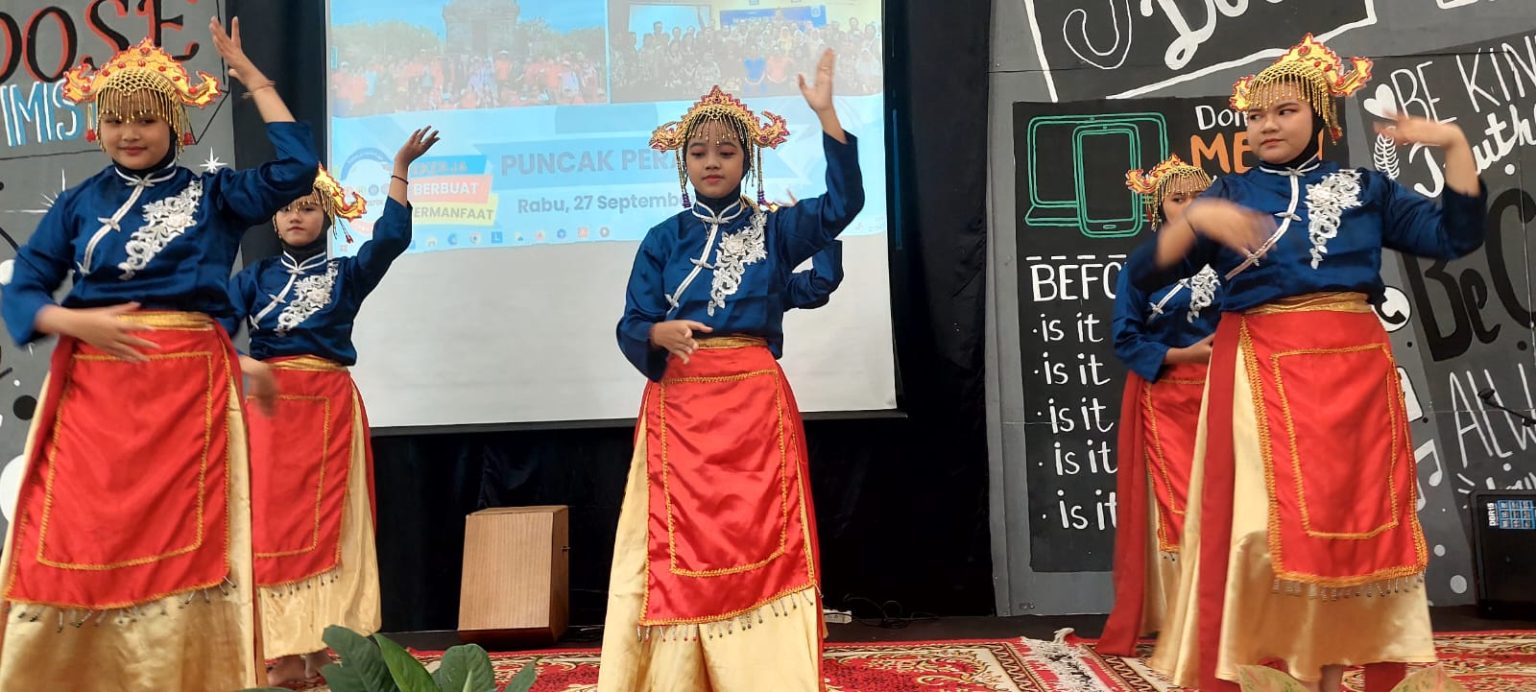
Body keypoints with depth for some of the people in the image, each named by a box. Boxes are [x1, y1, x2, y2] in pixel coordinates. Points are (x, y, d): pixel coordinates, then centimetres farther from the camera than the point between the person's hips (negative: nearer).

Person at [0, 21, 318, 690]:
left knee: (183, 539, -3)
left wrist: (252, 77, -1)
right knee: (81, 536, 0)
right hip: (93, 384, 2)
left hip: (189, 383, -1)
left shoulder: (212, 195, 9)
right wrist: (76, 322, -12)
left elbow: (296, 168, -5)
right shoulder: (78, 203, 12)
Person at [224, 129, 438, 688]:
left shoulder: (346, 274, 8)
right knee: (273, 525, -1)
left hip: (331, 406, -1)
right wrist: (245, 365, -20)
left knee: (329, 525, -1)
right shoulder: (256, 277, 11)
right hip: (270, 406, 1)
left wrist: (400, 169, -15)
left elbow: (392, 237, -9)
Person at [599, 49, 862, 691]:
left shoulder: (772, 228, 8)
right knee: (685, 543, 1)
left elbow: (842, 205, -8)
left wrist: (826, 113, -14)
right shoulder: (662, 240, 8)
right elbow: (631, 327, 2)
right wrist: (660, 333, -21)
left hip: (756, 401, 0)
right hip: (680, 404, 0)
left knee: (760, 537, -2)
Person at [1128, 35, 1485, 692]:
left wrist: (1455, 142, -2)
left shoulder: (1363, 188, 13)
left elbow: (1456, 236, 6)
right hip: (1260, 373, -2)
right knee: (1260, 520, -8)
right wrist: (1196, 219, -19)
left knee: (1350, 516, 4)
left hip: (1353, 371, 3)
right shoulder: (1226, 196, 8)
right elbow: (1145, 274, -2)